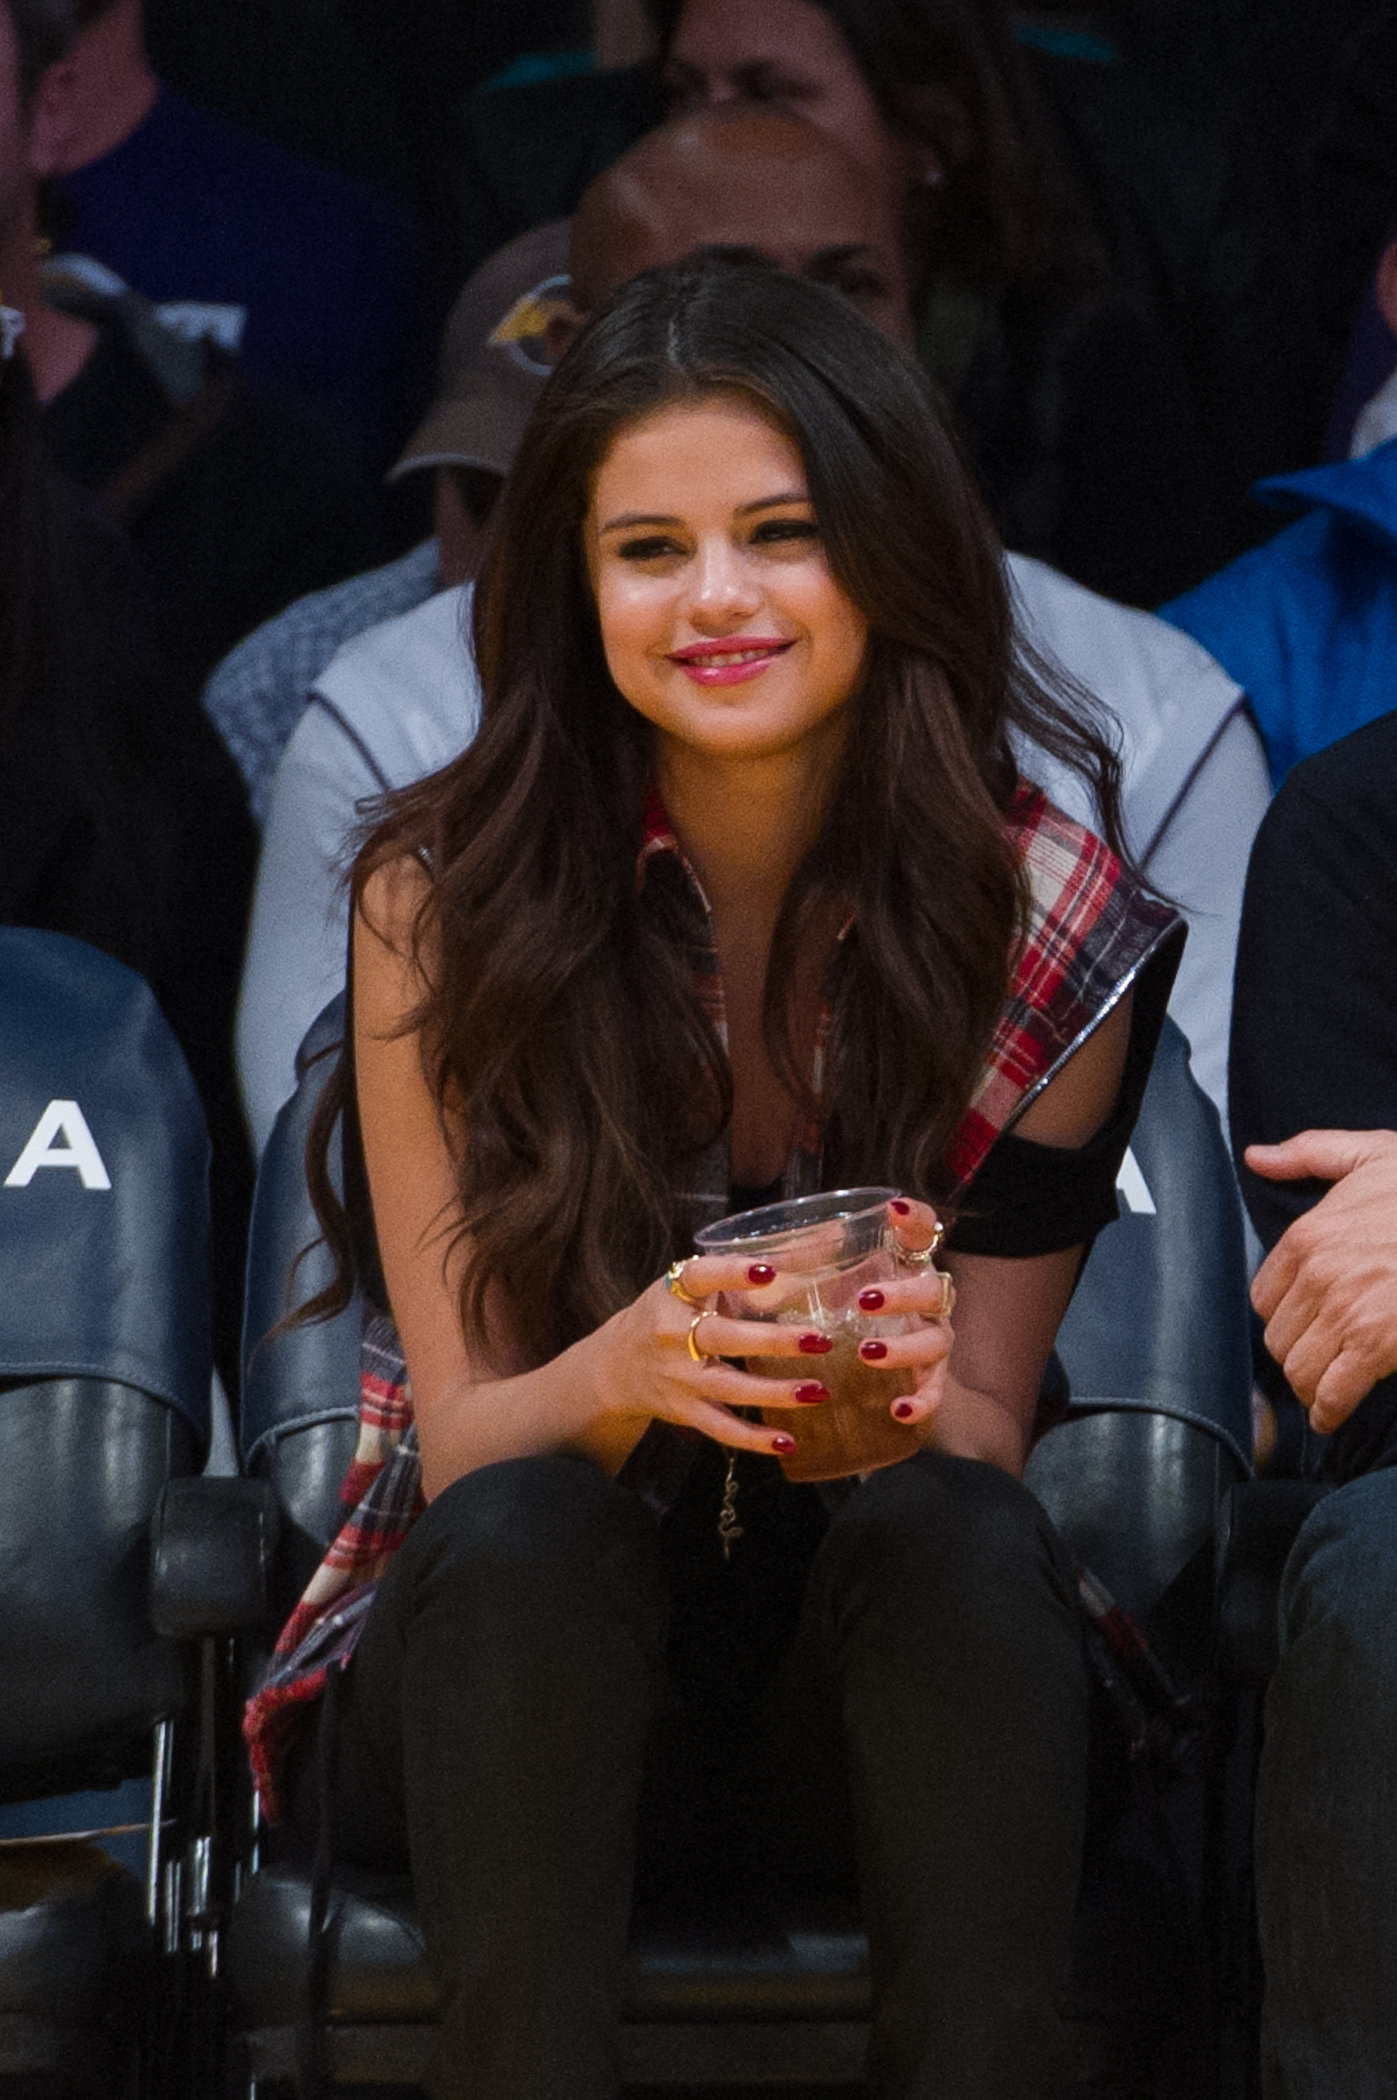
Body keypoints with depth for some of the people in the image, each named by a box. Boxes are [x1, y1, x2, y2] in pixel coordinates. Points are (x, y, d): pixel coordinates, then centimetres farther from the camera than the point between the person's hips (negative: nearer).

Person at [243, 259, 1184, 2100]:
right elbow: (462, 1439, -7)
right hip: (518, 1667, 0)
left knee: (952, 1534, -32)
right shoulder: (445, 898, -7)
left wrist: (915, 1383, -29)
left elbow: (985, 1437, -4)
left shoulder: (1048, 918, -5)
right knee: (526, 1539, -33)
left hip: (889, 1676, 1)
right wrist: (631, 1368, -31)